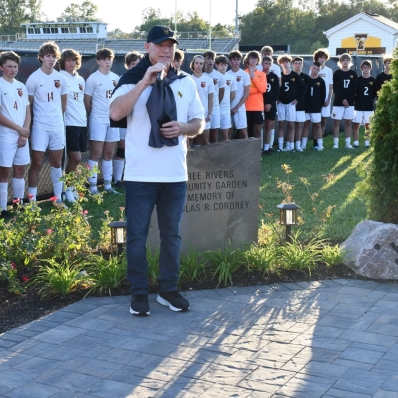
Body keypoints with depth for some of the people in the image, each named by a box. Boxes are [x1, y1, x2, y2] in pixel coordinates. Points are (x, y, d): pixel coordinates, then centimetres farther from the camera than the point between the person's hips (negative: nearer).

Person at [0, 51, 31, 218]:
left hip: (23, 136, 6)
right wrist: (19, 129, -10)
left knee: (20, 169, 10)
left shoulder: (21, 86, 12)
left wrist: (25, 132, -2)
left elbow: (27, 111, 12)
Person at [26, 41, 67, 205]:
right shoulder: (33, 78, -8)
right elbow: (27, 104, -4)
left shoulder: (61, 78, 5)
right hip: (40, 127, -4)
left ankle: (58, 197, 20)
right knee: (37, 162, -1)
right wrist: (29, 124, -1)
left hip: (58, 126, 4)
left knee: (56, 162, 11)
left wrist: (58, 118, 14)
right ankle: (32, 199, 5)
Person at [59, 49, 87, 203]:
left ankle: (71, 186, 21)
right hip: (69, 123, -6)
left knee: (75, 158, 10)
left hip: (82, 122, 6)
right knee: (75, 158, -9)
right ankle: (67, 188, 6)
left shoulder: (81, 79, 15)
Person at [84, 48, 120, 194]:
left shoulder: (116, 78, 10)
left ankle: (107, 185, 17)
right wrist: (93, 116, 4)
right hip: (98, 121, -5)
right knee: (96, 154, -5)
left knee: (108, 154, 10)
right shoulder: (93, 78, -7)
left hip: (113, 120, 6)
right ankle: (93, 186, -2)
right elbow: (87, 102, -4)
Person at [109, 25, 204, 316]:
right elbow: (116, 113, -21)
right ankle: (139, 293, 15)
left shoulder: (185, 83, 8)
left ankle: (169, 289, 23)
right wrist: (145, 81, -25)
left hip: (175, 174, 4)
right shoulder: (132, 80, -3)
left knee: (172, 234, 11)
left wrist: (183, 128, -9)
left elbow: (199, 123, 13)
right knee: (137, 234, 3)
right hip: (140, 174, -3)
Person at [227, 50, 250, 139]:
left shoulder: (245, 75, 0)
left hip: (240, 108, -2)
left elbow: (246, 93, -2)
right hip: (227, 108, 2)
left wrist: (237, 107, -7)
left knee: (243, 132, -6)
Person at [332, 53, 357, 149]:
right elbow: (335, 88, -7)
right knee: (336, 122, -2)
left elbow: (354, 89, 3)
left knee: (348, 122, 4)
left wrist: (348, 99, -9)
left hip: (350, 102, 2)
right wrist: (343, 99, -15)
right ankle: (335, 143, 0)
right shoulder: (337, 73, 0)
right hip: (338, 102, -2)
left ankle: (348, 143, 8)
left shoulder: (353, 73, 7)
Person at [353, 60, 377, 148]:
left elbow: (375, 93, 7)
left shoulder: (373, 80, 2)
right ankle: (356, 142, 0)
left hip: (369, 107, 1)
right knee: (356, 125, -3)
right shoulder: (358, 80, 1)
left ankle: (367, 142, 13)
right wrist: (356, 100, -6)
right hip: (358, 106, -1)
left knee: (367, 125, 6)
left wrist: (370, 99, -1)